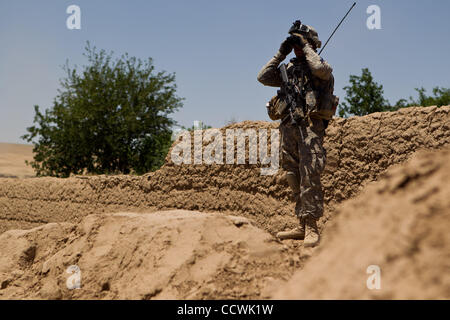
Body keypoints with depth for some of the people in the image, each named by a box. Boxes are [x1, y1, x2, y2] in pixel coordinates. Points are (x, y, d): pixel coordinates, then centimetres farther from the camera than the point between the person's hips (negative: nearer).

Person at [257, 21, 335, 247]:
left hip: (310, 126, -6)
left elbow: (320, 69, -20)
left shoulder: (321, 67, 5)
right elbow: (263, 77, 12)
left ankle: (312, 228, -14)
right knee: (295, 178, 7)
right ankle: (302, 226, 12)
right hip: (288, 127, 6)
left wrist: (306, 47, -5)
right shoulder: (289, 69, 21)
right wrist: (281, 54, 10)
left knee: (309, 176, -14)